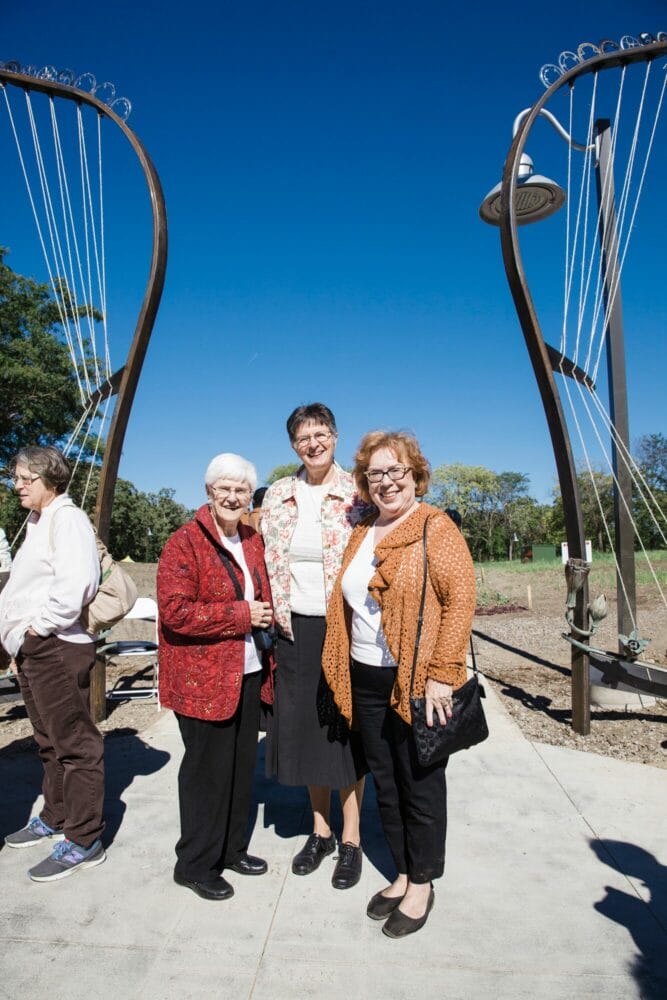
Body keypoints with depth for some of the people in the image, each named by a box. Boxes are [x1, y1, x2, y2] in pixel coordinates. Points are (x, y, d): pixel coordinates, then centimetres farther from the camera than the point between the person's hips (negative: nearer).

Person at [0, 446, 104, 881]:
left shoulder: (67, 518, -12)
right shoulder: (40, 521, 19)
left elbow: (77, 581, -27)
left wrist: (41, 625, -18)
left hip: (56, 647, -10)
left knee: (75, 743, -1)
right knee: (51, 742, 21)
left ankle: (83, 841, 9)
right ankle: (55, 819, 37)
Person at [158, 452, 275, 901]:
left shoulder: (253, 540, 10)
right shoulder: (185, 542, -12)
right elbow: (174, 611, -21)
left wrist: (266, 615, 3)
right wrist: (241, 615, -20)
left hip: (249, 672, 7)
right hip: (203, 678, -7)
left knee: (242, 766, 17)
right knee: (208, 770, 5)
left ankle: (232, 848, 36)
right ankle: (197, 864, 26)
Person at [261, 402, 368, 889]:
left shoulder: (356, 492, -6)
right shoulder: (278, 495, 5)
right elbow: (267, 559, 10)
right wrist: (271, 618, 4)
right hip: (295, 629, 4)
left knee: (346, 727, 7)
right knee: (306, 728, 14)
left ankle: (351, 840, 25)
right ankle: (320, 830, 33)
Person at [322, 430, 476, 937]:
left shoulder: (436, 528, -10)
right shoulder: (362, 533, 11)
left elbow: (461, 598, -17)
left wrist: (441, 673, -20)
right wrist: (346, 673, 12)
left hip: (418, 683, -6)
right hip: (366, 681, 7)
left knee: (420, 784, 10)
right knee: (386, 783, 18)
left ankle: (422, 885, 31)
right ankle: (402, 875, 37)